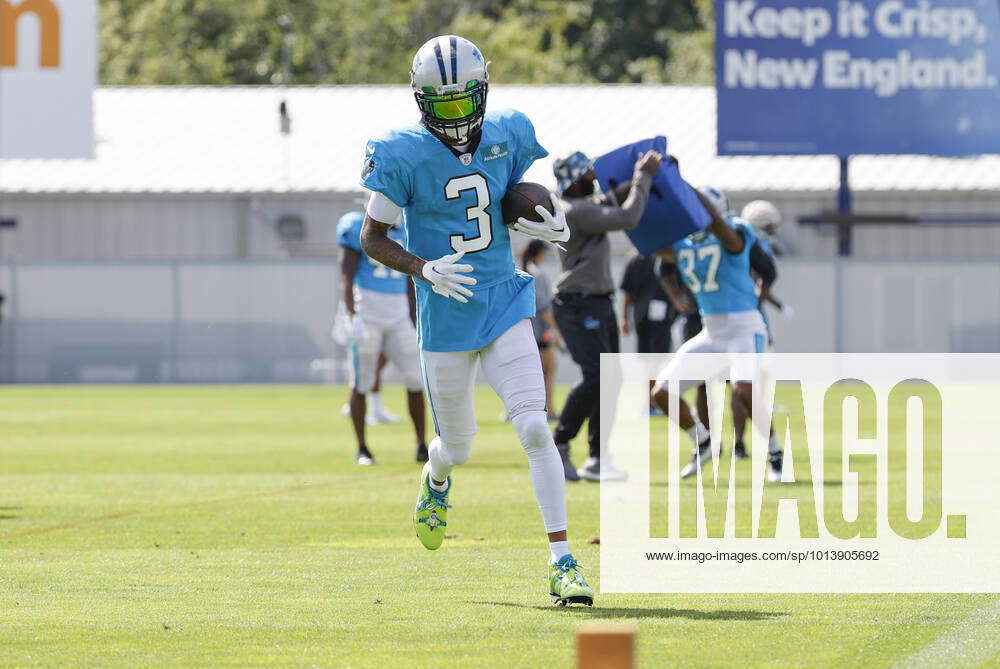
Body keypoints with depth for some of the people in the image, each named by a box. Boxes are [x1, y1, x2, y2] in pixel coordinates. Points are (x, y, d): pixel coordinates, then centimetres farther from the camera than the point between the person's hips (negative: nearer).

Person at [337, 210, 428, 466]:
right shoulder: (360, 229, -5)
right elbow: (347, 277, -8)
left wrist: (414, 321, 14)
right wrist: (353, 316, -18)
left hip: (399, 318, 4)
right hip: (367, 316, -4)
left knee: (415, 380, -2)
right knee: (361, 385, 1)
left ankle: (422, 446, 6)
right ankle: (362, 449, 11)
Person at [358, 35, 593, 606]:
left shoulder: (508, 137, 0)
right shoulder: (404, 156, -11)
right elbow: (372, 238, -5)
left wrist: (555, 226, -5)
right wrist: (425, 269, -21)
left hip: (505, 303, 1)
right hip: (446, 317, -1)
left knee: (535, 428, -13)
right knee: (459, 446, 12)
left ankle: (562, 562, -11)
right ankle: (436, 480, 52)